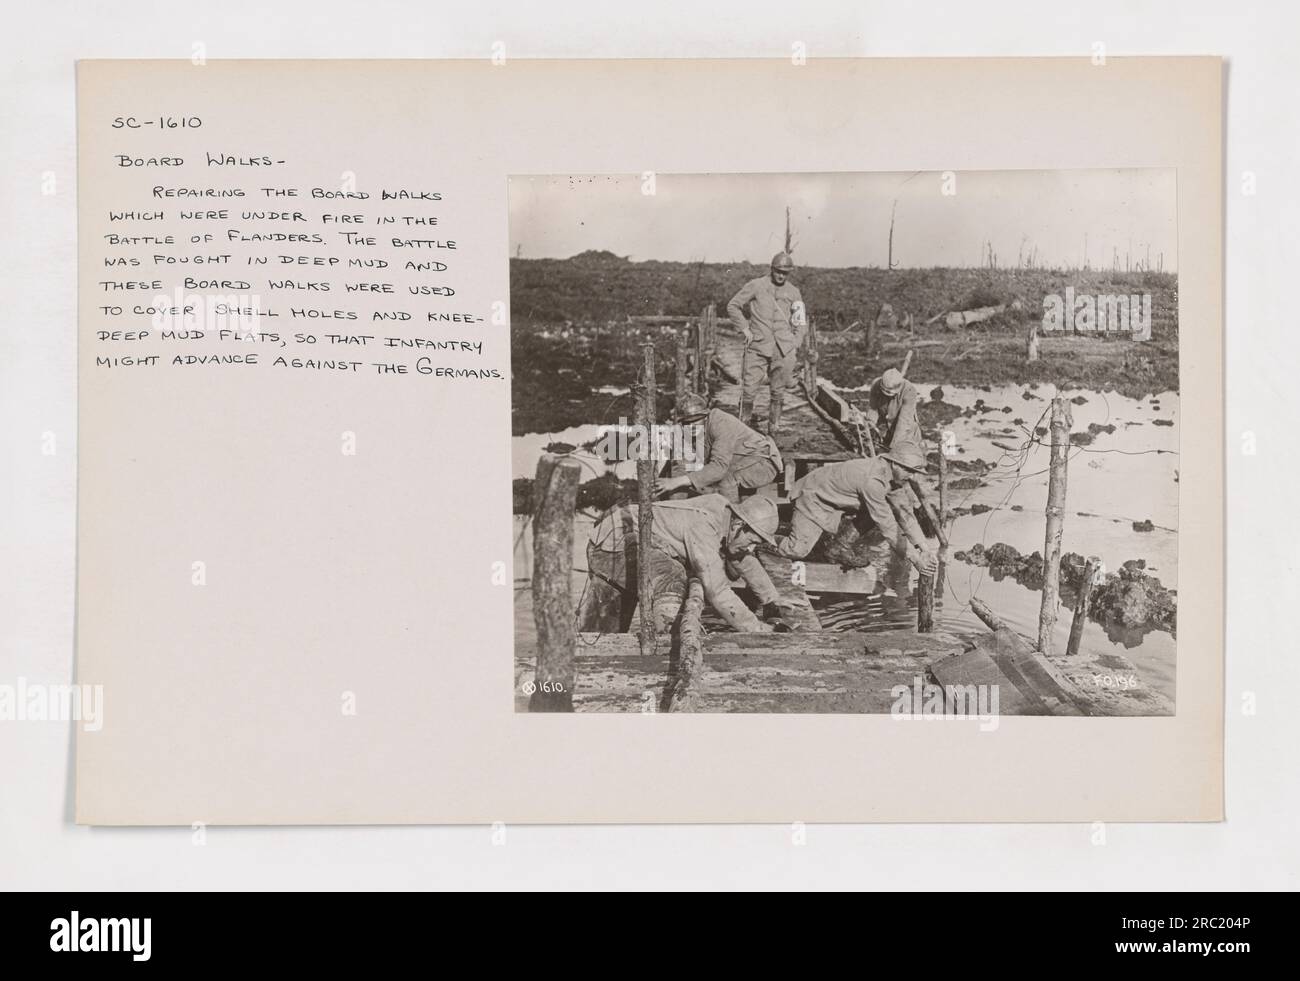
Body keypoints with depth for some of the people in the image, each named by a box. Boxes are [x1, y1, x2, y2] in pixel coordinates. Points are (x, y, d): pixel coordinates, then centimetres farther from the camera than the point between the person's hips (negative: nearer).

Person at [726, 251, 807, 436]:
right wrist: (745, 329, -2)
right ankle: (749, 419, 12)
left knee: (778, 393, 5)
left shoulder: (793, 291, 10)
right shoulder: (756, 286, 1)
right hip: (758, 347, -2)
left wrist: (796, 341, 9)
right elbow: (733, 306, 7)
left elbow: (802, 320, 22)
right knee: (749, 390, -9)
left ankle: (773, 430, 15)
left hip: (784, 351, 2)